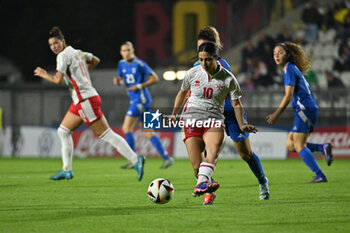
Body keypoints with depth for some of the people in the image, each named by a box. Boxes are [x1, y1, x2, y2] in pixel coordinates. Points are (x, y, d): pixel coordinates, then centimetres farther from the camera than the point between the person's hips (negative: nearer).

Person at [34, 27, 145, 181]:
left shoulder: (63, 56, -11)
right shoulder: (76, 52, 15)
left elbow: (58, 80, -19)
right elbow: (95, 60, 30)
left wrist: (44, 75, -2)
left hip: (86, 100, -10)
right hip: (80, 102, 10)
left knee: (107, 135, -10)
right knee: (63, 132, 13)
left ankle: (135, 160, -9)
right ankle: (67, 170, 16)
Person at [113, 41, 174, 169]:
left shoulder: (139, 64, -11)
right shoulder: (122, 64, 11)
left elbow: (155, 78, -9)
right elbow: (121, 77, 24)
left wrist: (140, 86, -17)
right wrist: (117, 80, 0)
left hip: (141, 99, -8)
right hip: (134, 100, 8)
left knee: (126, 127, -11)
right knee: (148, 132, 7)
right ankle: (166, 157, 9)